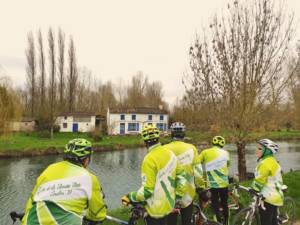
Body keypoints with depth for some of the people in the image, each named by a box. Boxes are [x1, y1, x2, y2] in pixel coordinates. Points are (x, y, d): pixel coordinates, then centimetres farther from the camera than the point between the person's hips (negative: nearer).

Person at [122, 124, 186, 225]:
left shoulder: (149, 159, -24)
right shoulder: (170, 153, -2)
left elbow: (147, 190, -25)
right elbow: (181, 175, 5)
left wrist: (130, 197, -10)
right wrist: (177, 196, 15)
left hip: (155, 209, -7)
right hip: (168, 204, 7)